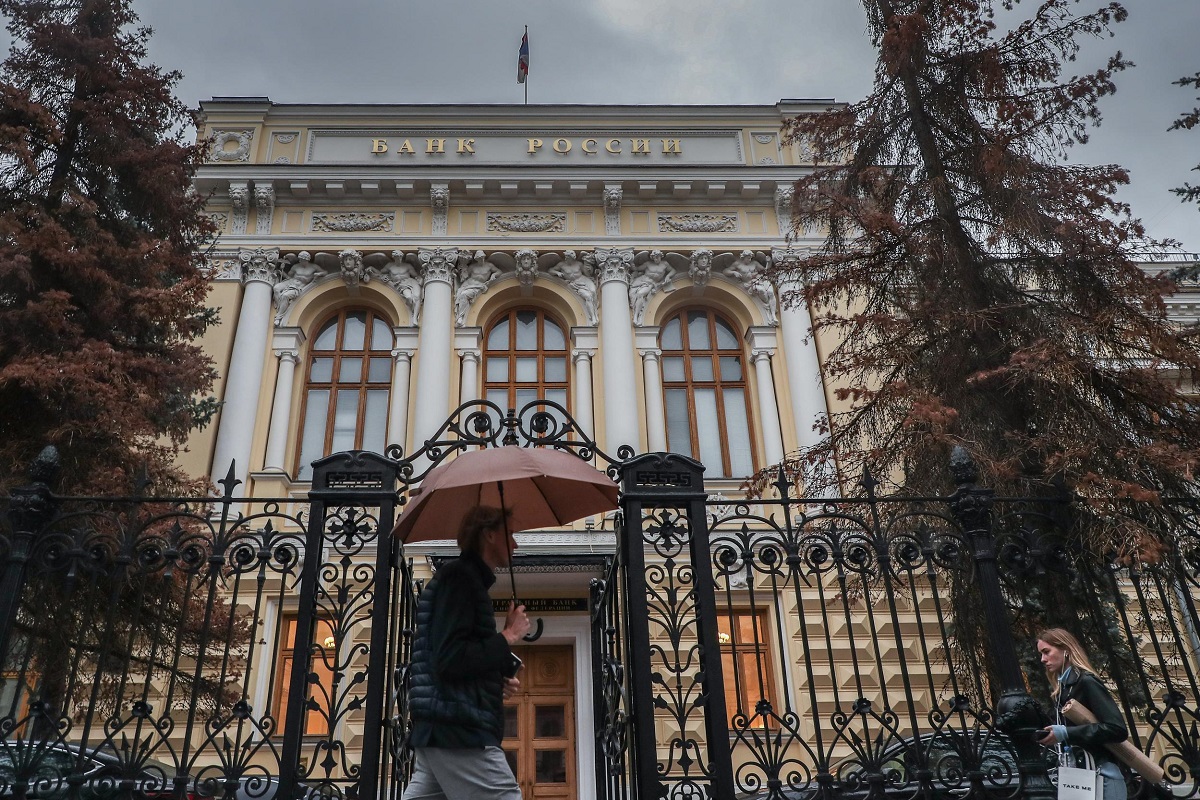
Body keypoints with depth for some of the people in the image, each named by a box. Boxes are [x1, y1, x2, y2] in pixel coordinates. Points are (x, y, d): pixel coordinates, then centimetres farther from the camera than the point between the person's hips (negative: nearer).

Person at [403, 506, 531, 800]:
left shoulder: (466, 578, 21)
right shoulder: (460, 576, -9)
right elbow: (450, 661, -21)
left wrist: (498, 681, 12)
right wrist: (509, 636, -10)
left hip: (443, 730, 10)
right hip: (458, 731, -10)